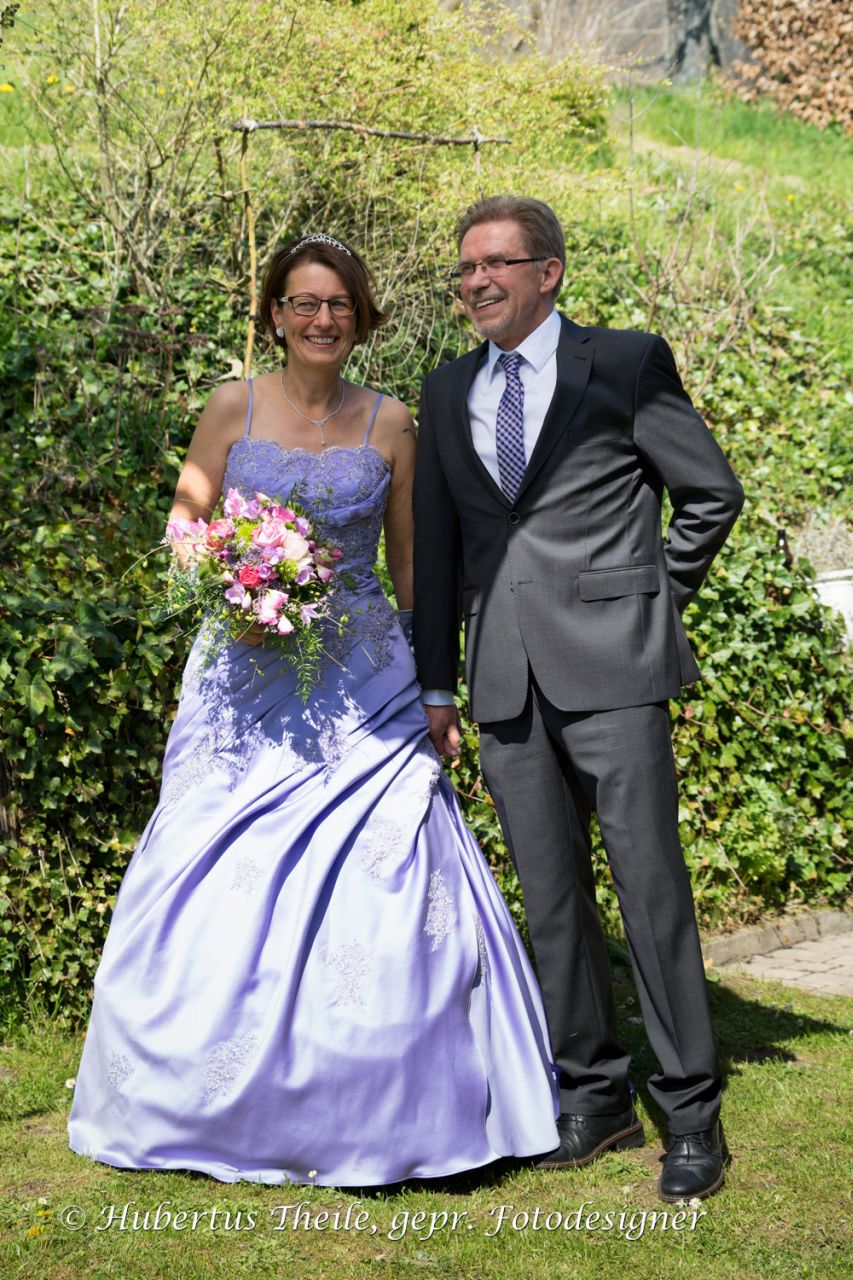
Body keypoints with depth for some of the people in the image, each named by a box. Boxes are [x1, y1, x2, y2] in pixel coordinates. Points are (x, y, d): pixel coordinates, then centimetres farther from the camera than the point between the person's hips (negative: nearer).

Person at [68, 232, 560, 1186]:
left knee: (379, 887, -6)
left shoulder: (390, 423, 7)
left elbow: (410, 562, 10)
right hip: (250, 685, 0)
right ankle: (230, 1101, 14)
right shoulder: (233, 407, 4)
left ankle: (371, 1110, 7)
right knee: (229, 890, -2)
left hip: (364, 688, 1)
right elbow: (188, 534, 8)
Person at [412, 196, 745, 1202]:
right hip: (506, 680, 5)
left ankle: (693, 1114, 6)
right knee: (550, 899, 8)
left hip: (608, 666, -4)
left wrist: (656, 601, 4)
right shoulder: (448, 392, 14)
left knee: (651, 887, -4)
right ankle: (593, 1098, 20)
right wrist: (435, 683, 11)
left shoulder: (626, 363, 1)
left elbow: (712, 491, 6)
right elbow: (436, 541, 15)